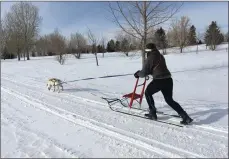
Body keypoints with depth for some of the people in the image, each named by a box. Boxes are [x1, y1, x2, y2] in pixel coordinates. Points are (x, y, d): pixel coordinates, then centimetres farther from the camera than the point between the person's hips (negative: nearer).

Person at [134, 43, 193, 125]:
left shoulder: (149, 58, -5)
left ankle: (152, 113, 22)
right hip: (168, 79, 7)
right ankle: (185, 117, 11)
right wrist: (141, 72, 31)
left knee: (148, 93, 20)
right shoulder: (161, 56, 18)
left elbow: (144, 73, -4)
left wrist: (138, 73, 19)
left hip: (159, 80, -7)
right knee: (169, 100, 19)